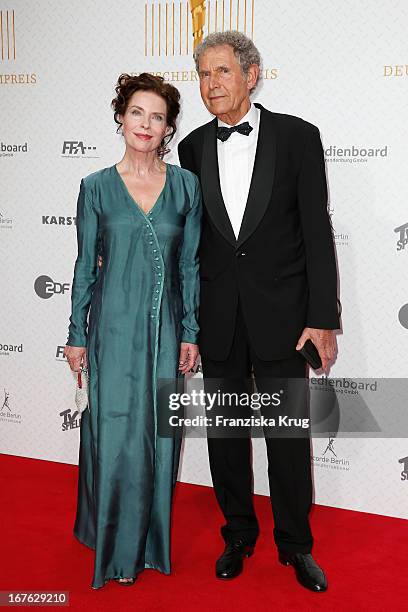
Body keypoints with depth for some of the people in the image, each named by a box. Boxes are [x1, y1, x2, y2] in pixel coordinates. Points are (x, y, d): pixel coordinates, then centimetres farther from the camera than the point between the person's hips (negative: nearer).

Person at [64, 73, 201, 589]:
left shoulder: (185, 185, 2)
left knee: (159, 434, 9)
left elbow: (190, 265, 5)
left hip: (165, 325, 2)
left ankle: (150, 539, 29)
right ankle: (116, 546, 23)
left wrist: (190, 332, 2)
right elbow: (85, 265, 3)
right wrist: (77, 334, 3)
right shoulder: (96, 187, 0)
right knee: (116, 434, 3)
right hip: (114, 324, -1)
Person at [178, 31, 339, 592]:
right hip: (218, 319, 3)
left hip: (281, 314, -3)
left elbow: (317, 231, -5)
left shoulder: (297, 136, -3)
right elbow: (192, 234, 9)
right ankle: (238, 536, 32)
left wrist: (323, 318, -9)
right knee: (226, 433, 13)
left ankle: (296, 544, 26)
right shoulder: (193, 147, 5)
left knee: (289, 435, 6)